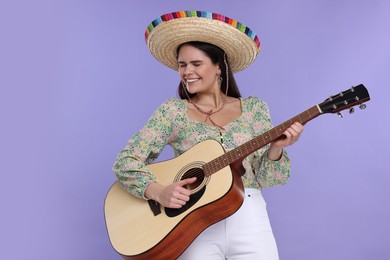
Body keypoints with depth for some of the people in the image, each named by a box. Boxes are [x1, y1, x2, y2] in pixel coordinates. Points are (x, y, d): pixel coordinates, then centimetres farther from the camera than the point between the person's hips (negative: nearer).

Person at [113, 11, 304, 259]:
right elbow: (125, 161, -4)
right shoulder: (173, 111, 1)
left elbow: (264, 178, 2)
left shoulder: (254, 108, 4)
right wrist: (158, 192, -21)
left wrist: (276, 149, -17)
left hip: (249, 219, 1)